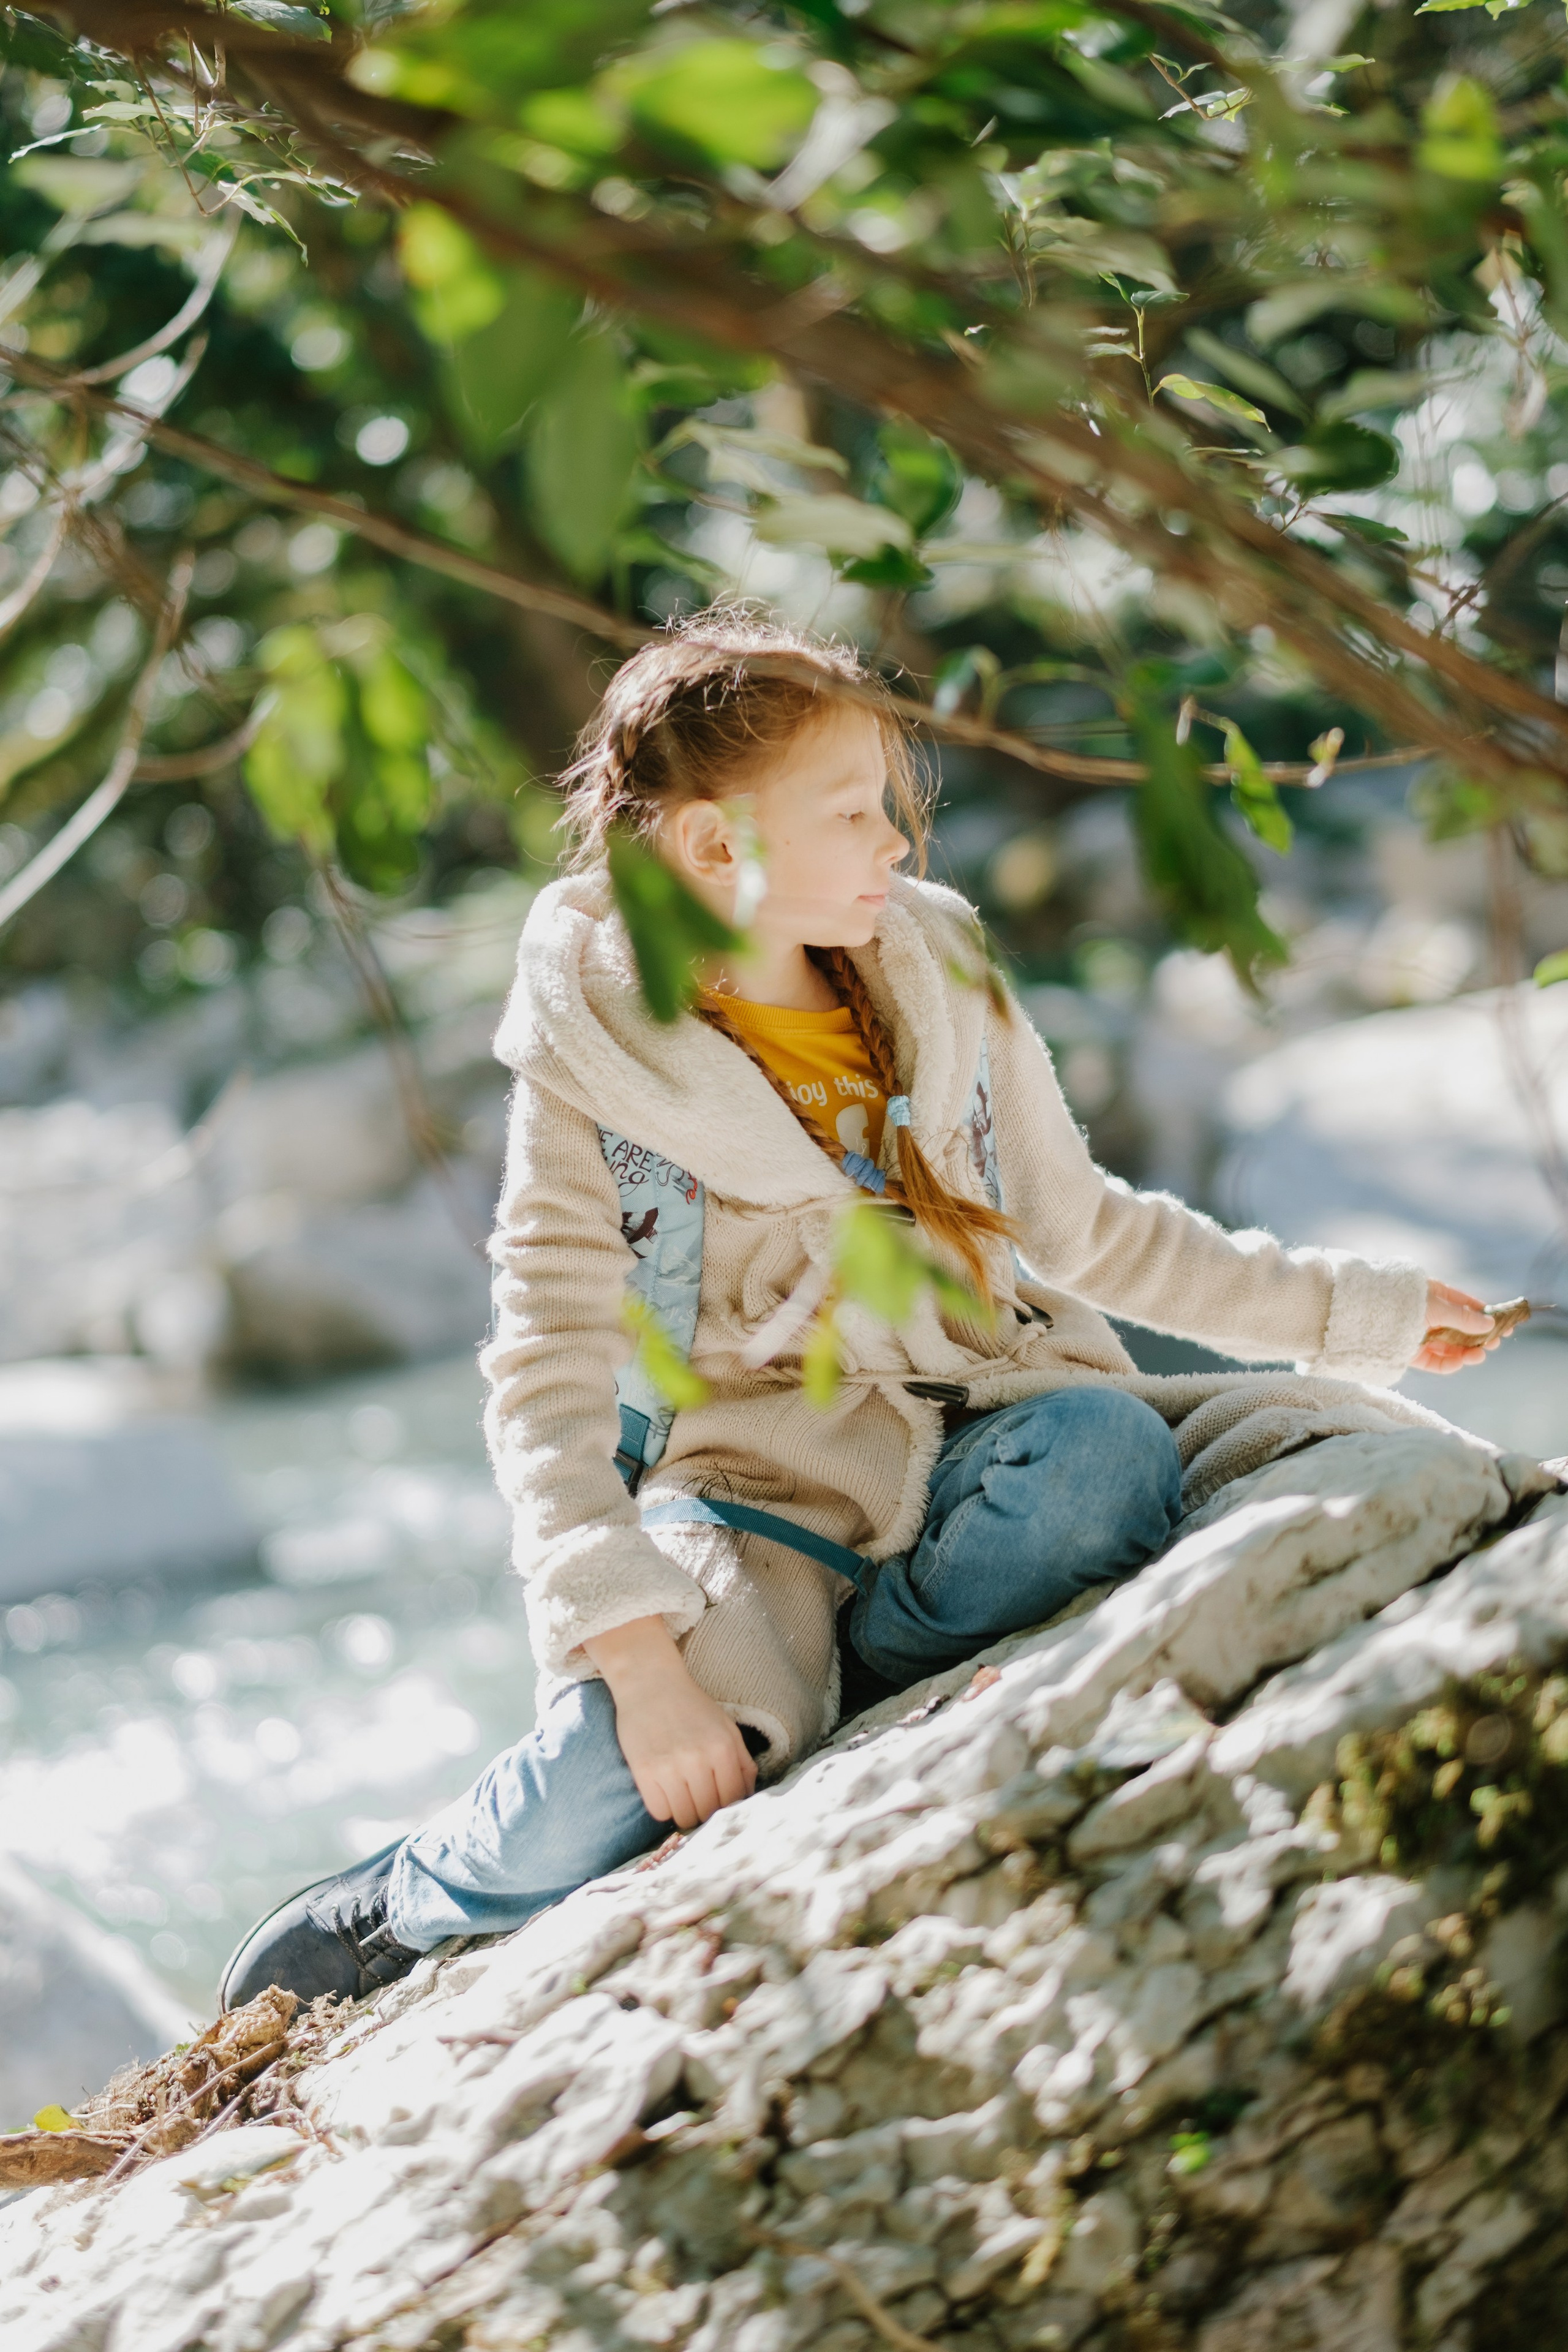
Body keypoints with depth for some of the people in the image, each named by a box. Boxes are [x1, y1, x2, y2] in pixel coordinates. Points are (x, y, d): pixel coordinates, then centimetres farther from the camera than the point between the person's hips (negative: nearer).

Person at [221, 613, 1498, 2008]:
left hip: (975, 1432, 4)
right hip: (759, 1480, -4)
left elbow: (1089, 1228, 18)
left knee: (1109, 1451, -33)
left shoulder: (942, 984, 6)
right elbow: (547, 1384, -15)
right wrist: (633, 1650, -29)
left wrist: (1352, 1312, 16)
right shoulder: (593, 1080, -8)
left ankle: (800, 1701, -16)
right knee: (621, 1763, -34)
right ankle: (396, 1913, -4)